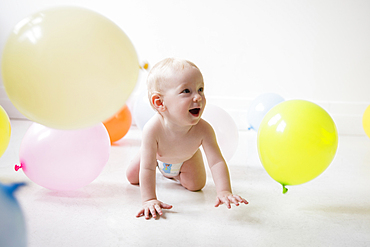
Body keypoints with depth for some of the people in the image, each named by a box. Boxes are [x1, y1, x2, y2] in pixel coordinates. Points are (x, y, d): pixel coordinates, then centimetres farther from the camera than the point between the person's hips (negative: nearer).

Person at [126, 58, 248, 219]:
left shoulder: (203, 130, -44)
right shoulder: (153, 129, -48)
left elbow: (217, 162, -45)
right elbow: (147, 169, -44)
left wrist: (224, 191, -58)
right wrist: (149, 199, -49)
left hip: (187, 158, 1)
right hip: (158, 156, 0)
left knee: (196, 185, -2)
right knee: (132, 177, 6)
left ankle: (174, 174, 30)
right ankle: (164, 169, 36)